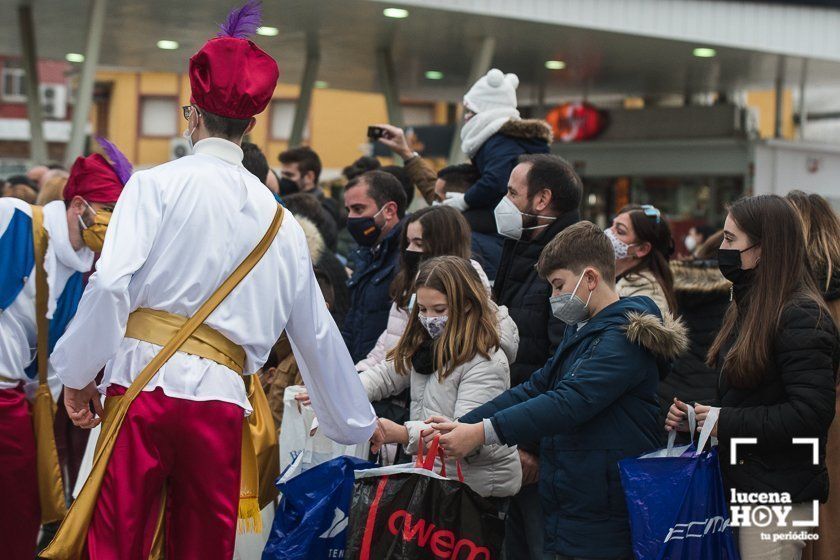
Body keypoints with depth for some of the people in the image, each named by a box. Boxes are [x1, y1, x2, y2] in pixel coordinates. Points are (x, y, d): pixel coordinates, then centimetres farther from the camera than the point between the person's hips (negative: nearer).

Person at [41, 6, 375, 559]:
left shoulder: (157, 184, 2)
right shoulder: (279, 219, 15)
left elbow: (112, 282, -12)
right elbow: (317, 332, 20)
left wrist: (79, 372, 0)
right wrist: (360, 425, 31)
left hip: (145, 386, -3)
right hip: (223, 402, 4)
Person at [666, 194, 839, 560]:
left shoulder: (802, 318, -16)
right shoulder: (749, 306, 14)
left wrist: (726, 423, -19)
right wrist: (694, 417, 3)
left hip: (778, 497, -9)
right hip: (742, 483, 9)